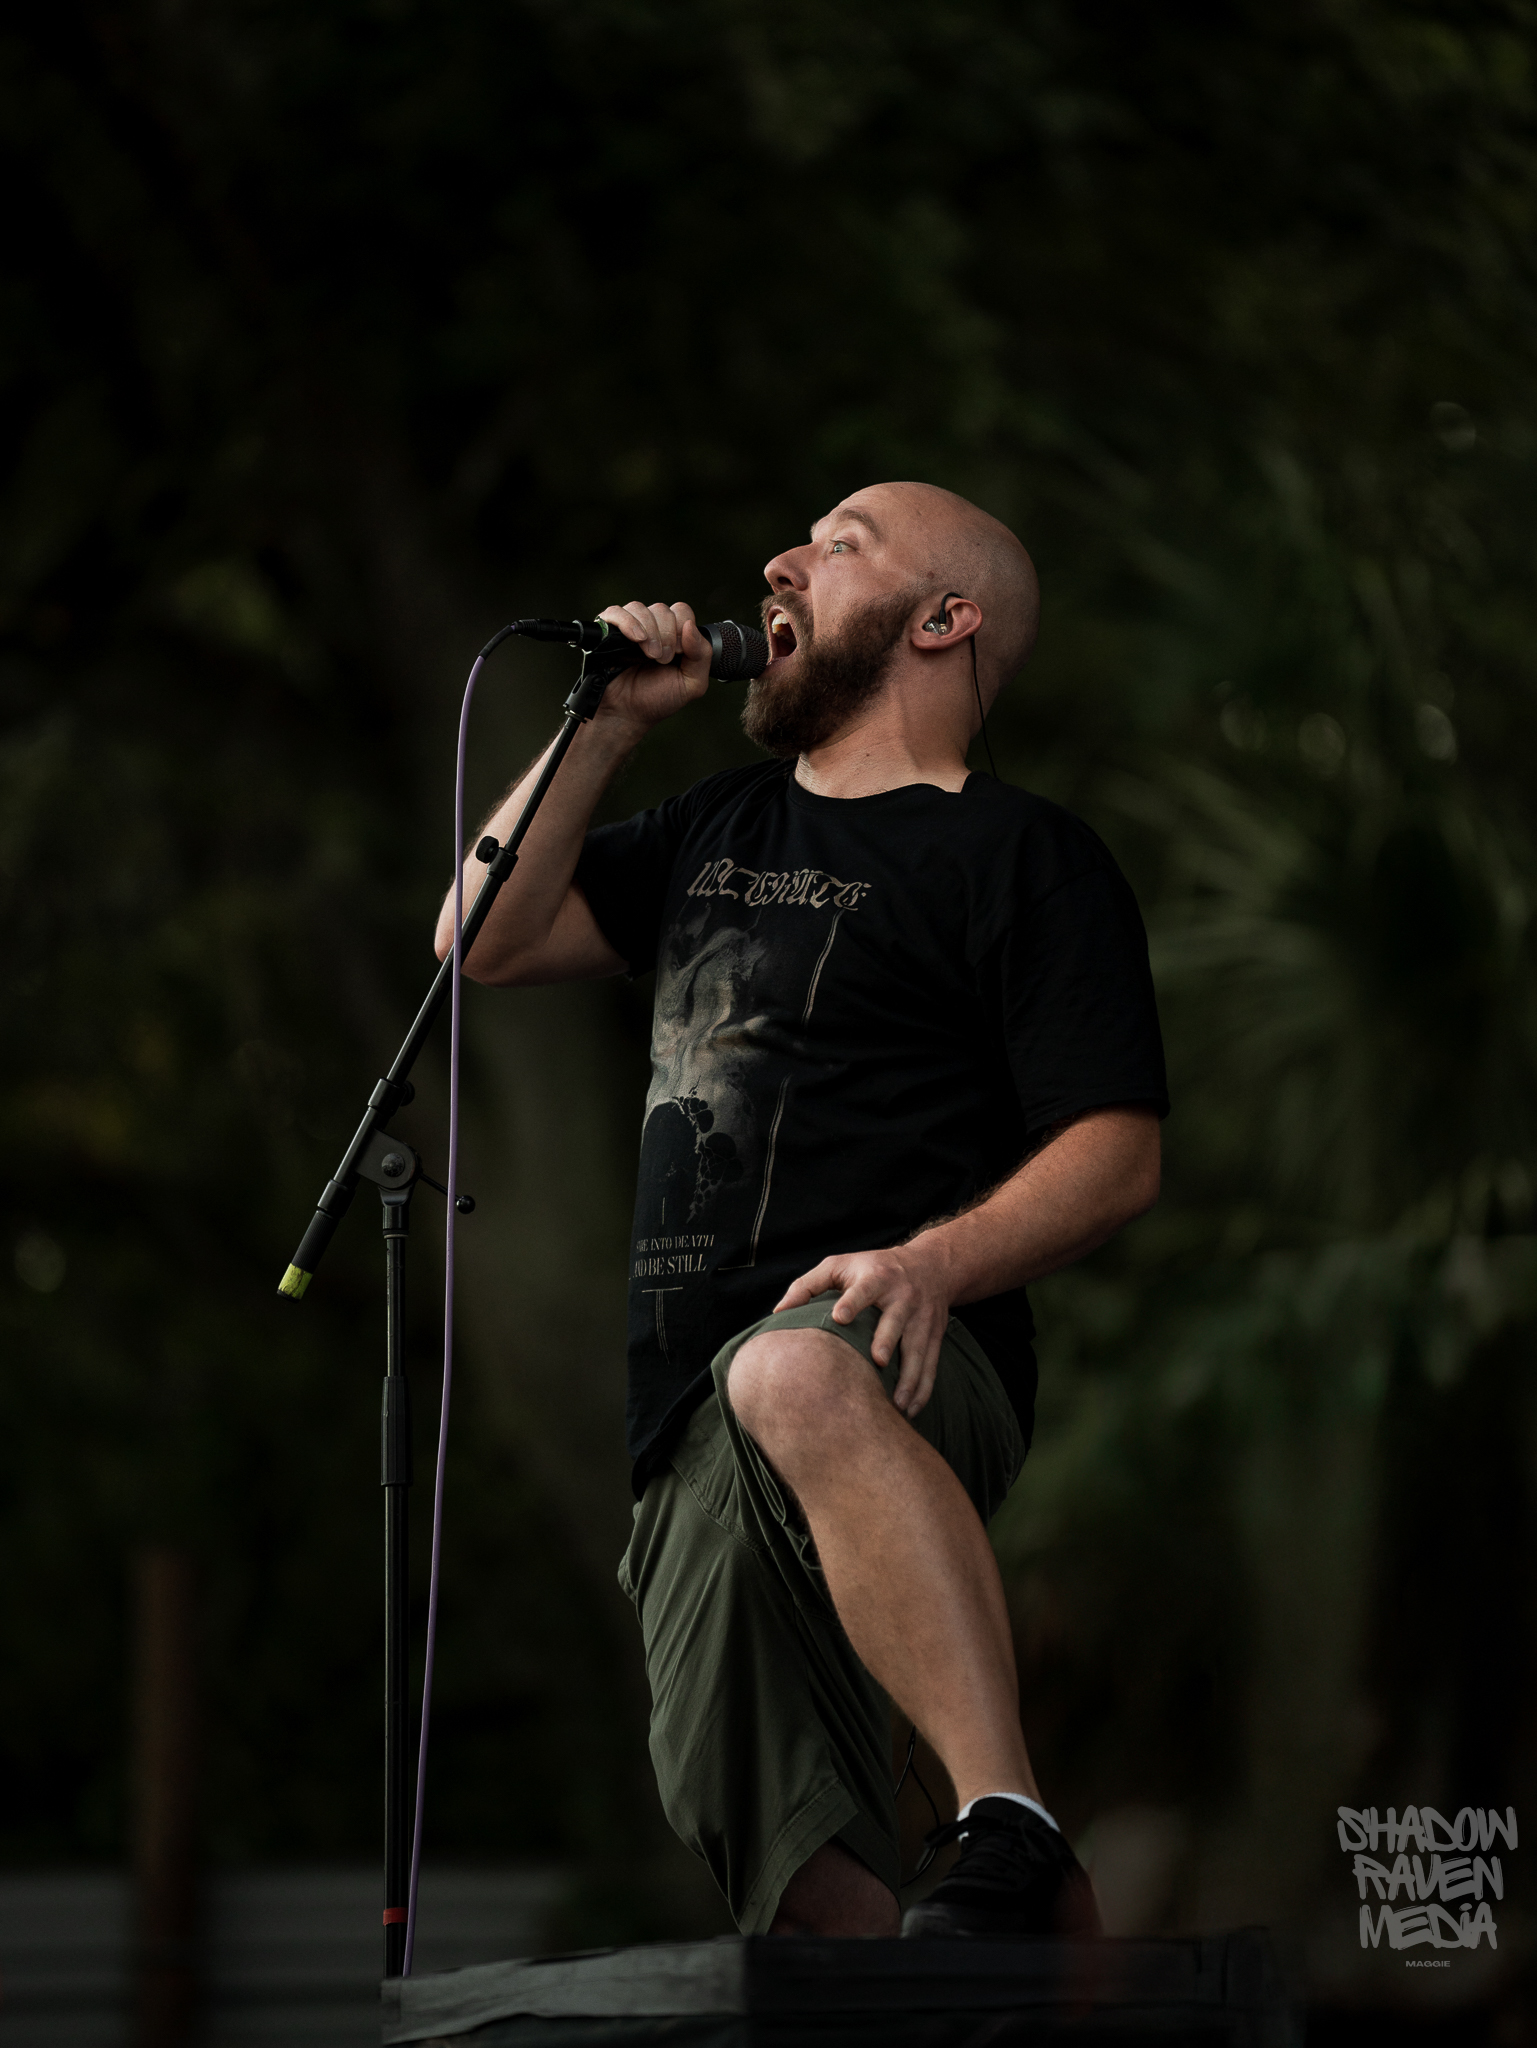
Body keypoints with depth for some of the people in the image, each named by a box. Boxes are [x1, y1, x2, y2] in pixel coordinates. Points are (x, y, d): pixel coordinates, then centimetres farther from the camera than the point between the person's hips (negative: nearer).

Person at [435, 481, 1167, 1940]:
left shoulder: (1024, 858, 6)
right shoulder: (719, 830, 28)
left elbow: (1118, 1155, -4)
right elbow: (488, 938, 23)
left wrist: (932, 1261, -22)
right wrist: (608, 723, 16)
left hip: (901, 1378, -7)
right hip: (698, 1439, 7)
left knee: (793, 1383, -44)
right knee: (790, 1867, -9)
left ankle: (1015, 1844, -53)